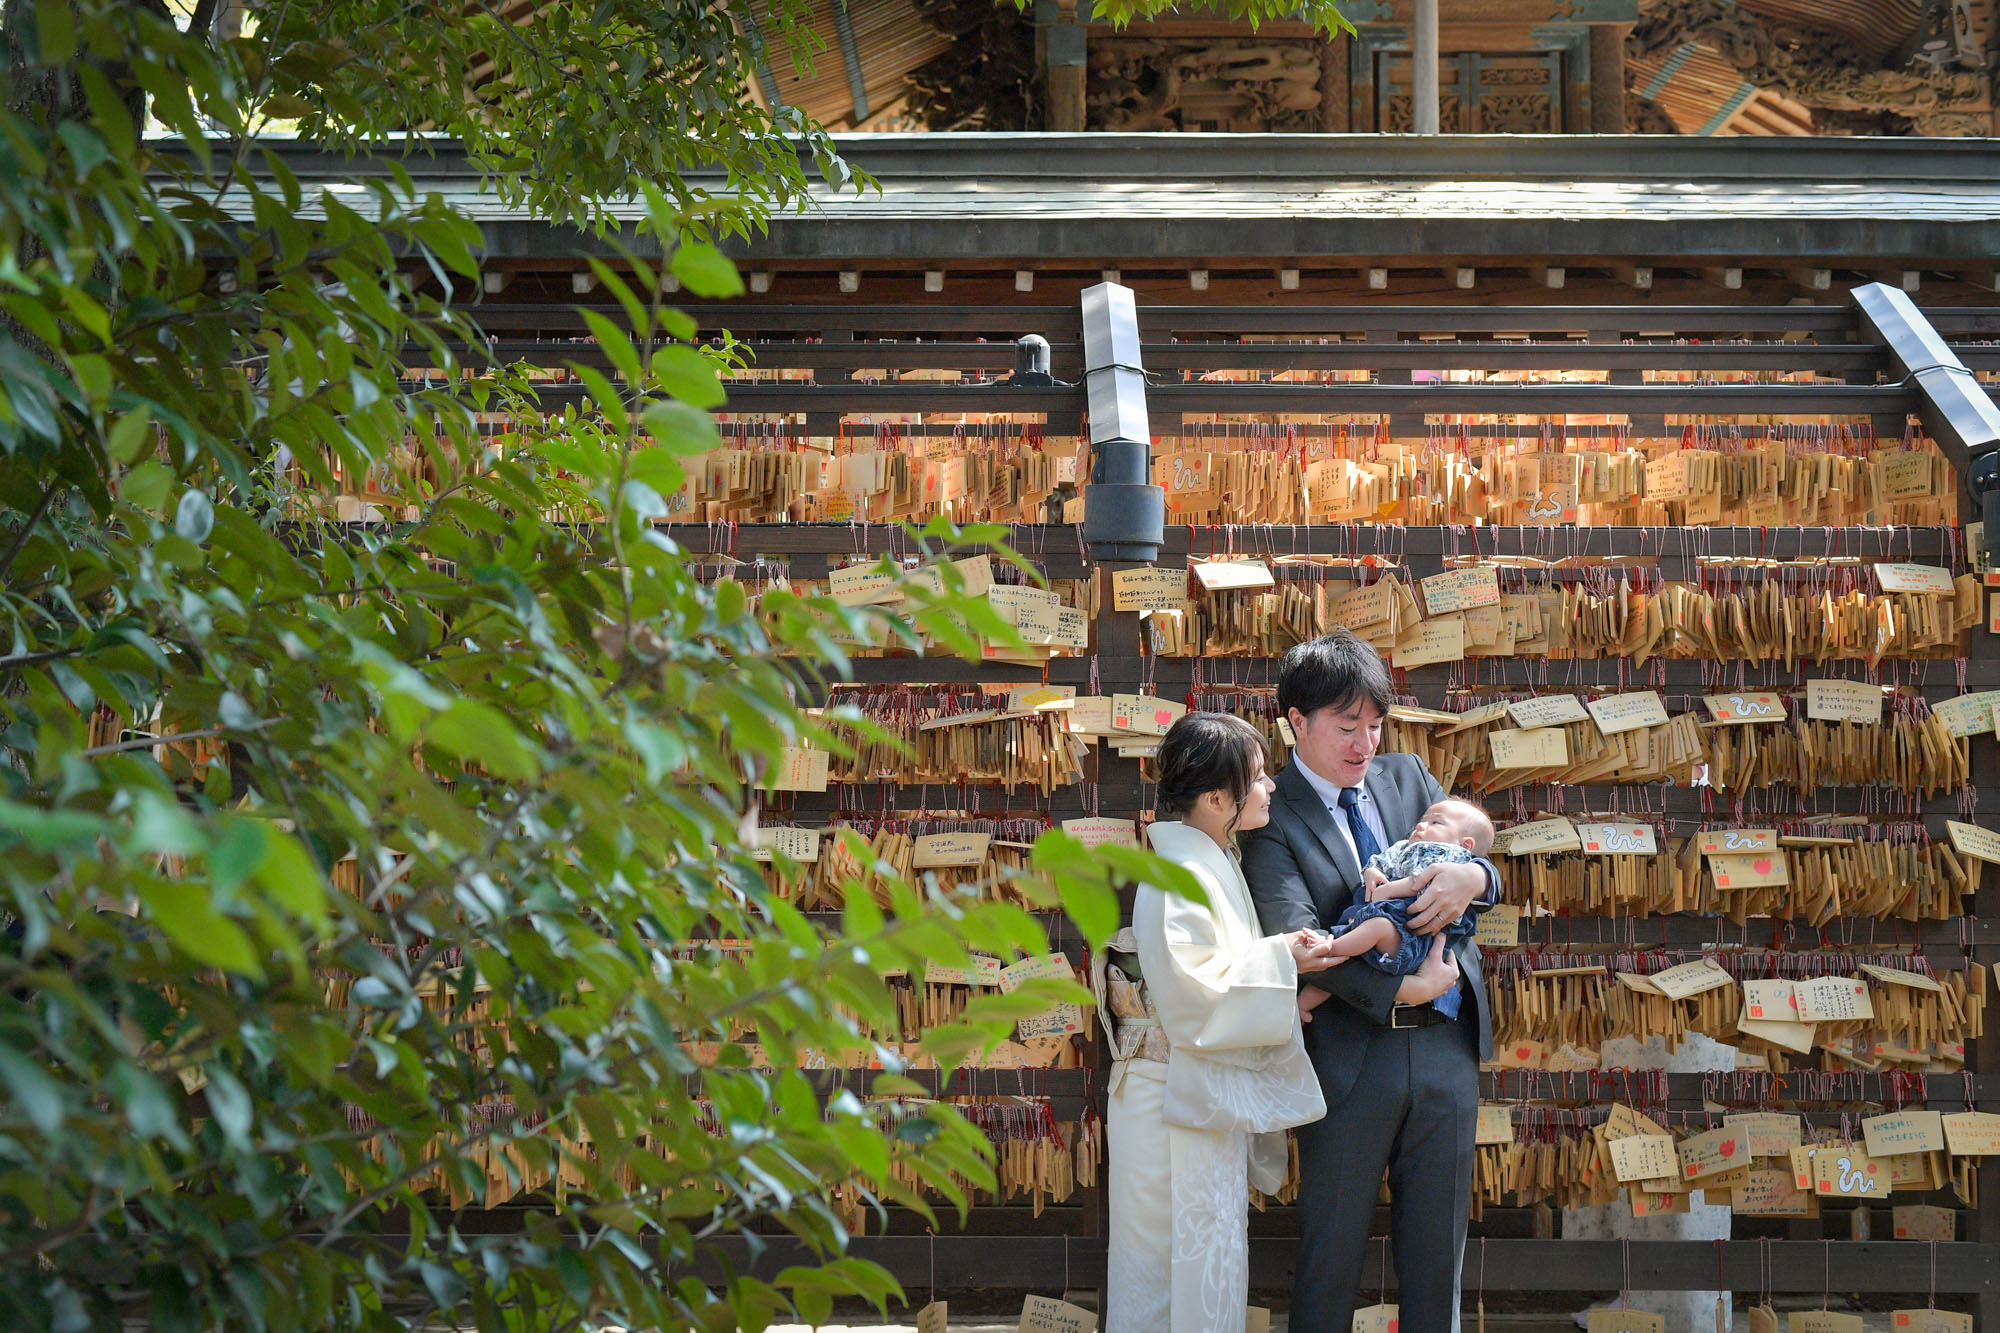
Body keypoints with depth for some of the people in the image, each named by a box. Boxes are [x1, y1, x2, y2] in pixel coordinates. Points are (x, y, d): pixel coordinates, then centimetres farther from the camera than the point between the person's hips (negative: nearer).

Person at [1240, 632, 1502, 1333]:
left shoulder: (1408, 777, 12)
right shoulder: (1272, 817, -5)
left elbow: (1486, 871, 8)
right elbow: (1297, 938, -18)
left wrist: (1471, 877, -16)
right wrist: (1401, 992, -23)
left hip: (1447, 1046, 5)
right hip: (1350, 1058, -5)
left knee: (1438, 1255, 11)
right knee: (1331, 1256, 4)